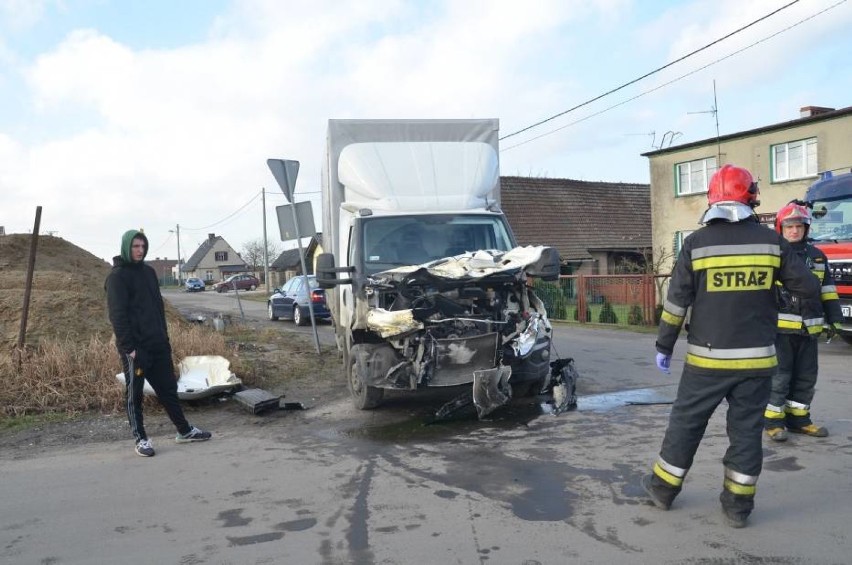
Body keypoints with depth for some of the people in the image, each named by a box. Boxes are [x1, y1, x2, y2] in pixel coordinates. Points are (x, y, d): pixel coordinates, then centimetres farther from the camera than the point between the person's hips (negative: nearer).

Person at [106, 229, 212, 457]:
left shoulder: (148, 271, 14)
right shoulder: (117, 276, -8)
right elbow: (117, 315, -14)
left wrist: (164, 336, 14)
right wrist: (128, 346, -19)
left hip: (158, 344, 7)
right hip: (135, 347, -7)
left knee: (168, 388, 13)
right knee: (134, 394, 5)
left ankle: (184, 431, 22)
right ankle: (140, 439, 14)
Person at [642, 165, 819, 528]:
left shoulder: (696, 243, -7)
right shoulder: (771, 241, -2)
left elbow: (676, 302, -5)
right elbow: (808, 288, 4)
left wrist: (664, 347, 4)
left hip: (707, 357, -1)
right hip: (757, 357, 2)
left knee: (686, 423, 11)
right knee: (747, 430, 11)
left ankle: (663, 488, 23)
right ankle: (738, 505, 17)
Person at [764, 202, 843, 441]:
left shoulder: (817, 256, 13)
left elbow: (828, 290, 17)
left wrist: (833, 318, 13)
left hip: (808, 329, 6)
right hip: (780, 327, -6)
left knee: (806, 376, 12)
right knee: (779, 375, -2)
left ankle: (798, 418, 24)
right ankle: (773, 420, 6)